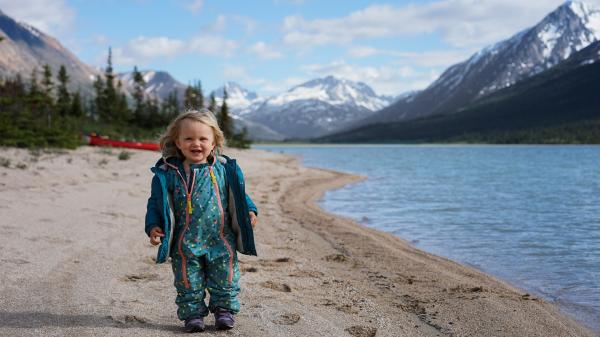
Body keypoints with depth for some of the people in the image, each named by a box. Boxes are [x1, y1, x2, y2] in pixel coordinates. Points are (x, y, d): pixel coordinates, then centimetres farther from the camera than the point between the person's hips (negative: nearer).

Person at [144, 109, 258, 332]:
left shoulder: (225, 169, 1)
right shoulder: (168, 173, -4)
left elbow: (239, 196, 11)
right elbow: (156, 203, 2)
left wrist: (249, 211, -4)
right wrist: (153, 226, -10)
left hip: (221, 241, 1)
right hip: (185, 244, -1)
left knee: (225, 280, 10)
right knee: (188, 283, 8)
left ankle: (224, 309, 27)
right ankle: (192, 314, 24)